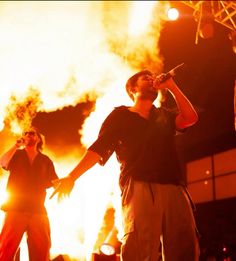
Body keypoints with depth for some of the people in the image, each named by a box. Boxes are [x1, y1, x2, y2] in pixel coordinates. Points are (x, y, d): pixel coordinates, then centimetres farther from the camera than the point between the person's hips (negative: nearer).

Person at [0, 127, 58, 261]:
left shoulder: (46, 160, 18)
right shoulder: (16, 154, 15)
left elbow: (55, 182, 14)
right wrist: (16, 146, -13)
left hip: (38, 210, 2)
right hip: (15, 207, -2)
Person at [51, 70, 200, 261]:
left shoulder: (165, 115, 28)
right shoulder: (121, 115, 17)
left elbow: (190, 118, 9)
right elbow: (99, 148, 7)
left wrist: (171, 86, 13)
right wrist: (72, 177, -4)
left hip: (173, 187, 4)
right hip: (139, 186, -4)